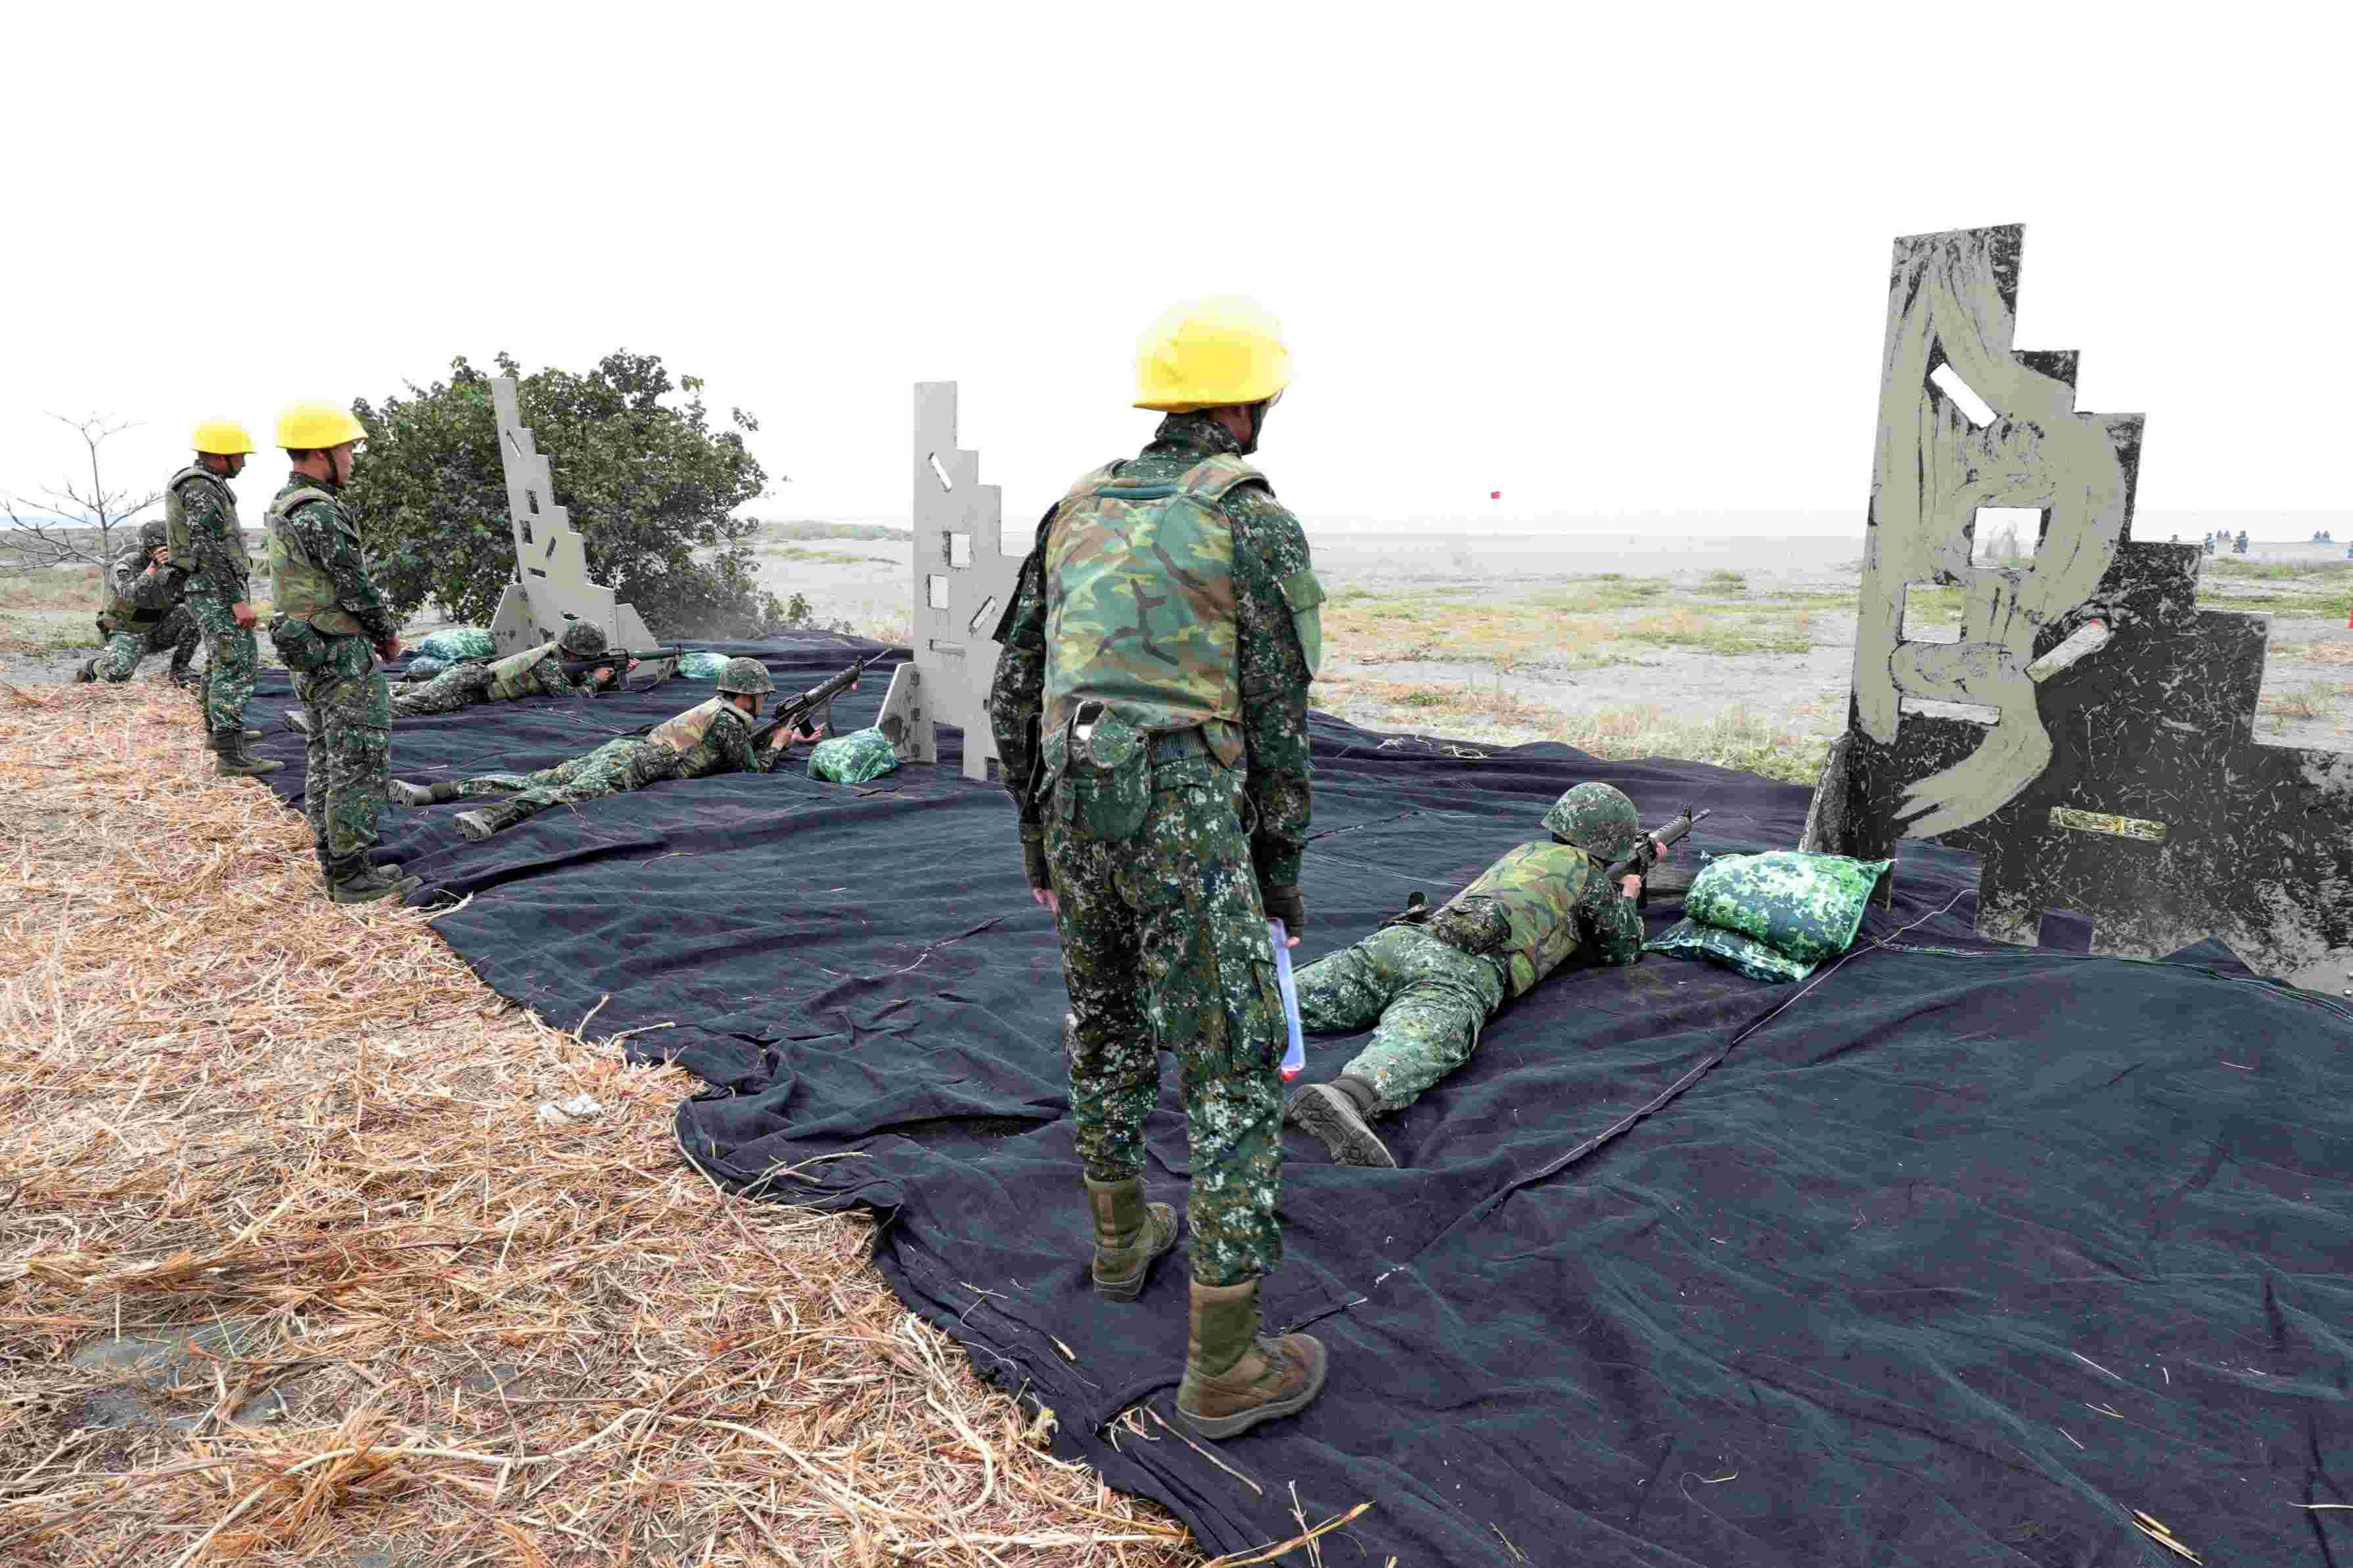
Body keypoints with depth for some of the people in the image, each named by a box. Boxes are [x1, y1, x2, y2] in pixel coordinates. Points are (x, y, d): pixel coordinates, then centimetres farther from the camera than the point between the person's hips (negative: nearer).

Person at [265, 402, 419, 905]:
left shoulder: (285, 509, 11)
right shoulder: (320, 514, -22)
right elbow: (357, 587, -19)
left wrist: (371, 630, 12)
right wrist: (389, 633, -2)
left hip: (307, 653, 10)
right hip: (344, 656, -10)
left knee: (325, 762, 13)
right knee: (362, 764, -5)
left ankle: (336, 868, 20)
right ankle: (353, 877, -1)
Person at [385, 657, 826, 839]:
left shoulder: (714, 707, 31)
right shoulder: (729, 719, 2)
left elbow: (740, 744, 46)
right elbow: (754, 768, 3)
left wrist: (797, 738, 46)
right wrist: (780, 742, 21)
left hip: (618, 748, 8)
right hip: (631, 765, -8)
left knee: (536, 780, -1)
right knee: (569, 793, -32)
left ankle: (427, 791, -10)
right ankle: (487, 818, -59)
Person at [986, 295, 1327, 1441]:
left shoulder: (1077, 513, 14)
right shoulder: (1258, 526, -5)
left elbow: (1014, 693, 14)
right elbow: (1275, 723, -6)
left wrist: (1038, 839, 23)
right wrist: (1282, 875, 5)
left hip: (1080, 814, 7)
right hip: (1188, 825, -6)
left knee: (1108, 1030, 27)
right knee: (1236, 1081, 2)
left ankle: (1121, 1236, 45)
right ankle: (1226, 1367, 7)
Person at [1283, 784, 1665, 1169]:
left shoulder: (1525, 852, 38)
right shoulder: (1588, 874, 19)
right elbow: (1623, 949, 32)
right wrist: (1629, 898, 52)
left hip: (1403, 939, 7)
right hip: (1467, 969, -7)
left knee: (1307, 999, -6)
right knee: (1425, 1042, -34)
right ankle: (1344, 1098, -64)